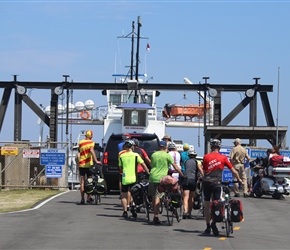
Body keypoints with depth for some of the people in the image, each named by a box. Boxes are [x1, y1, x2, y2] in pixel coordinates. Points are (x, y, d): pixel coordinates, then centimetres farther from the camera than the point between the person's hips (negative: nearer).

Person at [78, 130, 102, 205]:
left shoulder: (80, 143, 6)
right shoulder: (91, 142, -7)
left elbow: (79, 151, 8)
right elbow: (91, 150, -23)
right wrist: (96, 160, -28)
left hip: (81, 164, 3)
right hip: (89, 164, -2)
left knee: (82, 182, 4)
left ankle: (82, 199, -2)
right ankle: (88, 198, 11)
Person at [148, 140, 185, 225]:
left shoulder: (153, 155, 11)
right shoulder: (167, 155, -2)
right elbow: (176, 168, -1)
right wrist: (182, 175, 12)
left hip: (152, 177, 4)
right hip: (161, 179, -4)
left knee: (153, 197, 14)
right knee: (157, 197, -6)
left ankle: (155, 216, 22)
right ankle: (156, 217, -13)